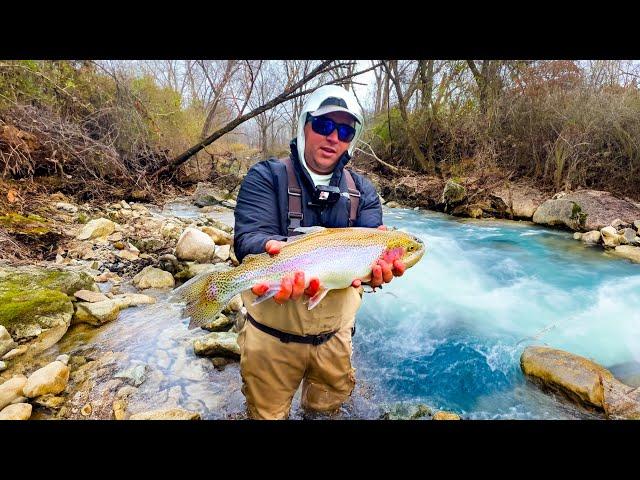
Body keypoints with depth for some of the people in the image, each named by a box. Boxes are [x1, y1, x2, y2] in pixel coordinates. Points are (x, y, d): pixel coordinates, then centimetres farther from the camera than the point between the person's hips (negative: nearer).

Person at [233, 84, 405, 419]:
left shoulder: (362, 190, 3)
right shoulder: (266, 177, -8)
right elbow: (248, 237, -22)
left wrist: (375, 264, -35)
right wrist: (278, 249, -45)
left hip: (335, 333, 3)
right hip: (273, 333, -2)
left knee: (327, 407, 26)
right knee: (266, 413, 20)